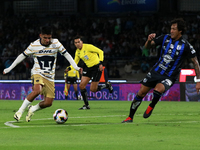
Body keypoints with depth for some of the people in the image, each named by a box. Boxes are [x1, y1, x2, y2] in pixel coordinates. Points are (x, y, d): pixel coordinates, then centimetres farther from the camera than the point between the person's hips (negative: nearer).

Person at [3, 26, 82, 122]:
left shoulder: (55, 43, -4)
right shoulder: (34, 45, -6)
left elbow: (66, 54, 4)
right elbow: (22, 56, 6)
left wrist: (75, 67, -5)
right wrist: (10, 68, 8)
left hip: (50, 77, 3)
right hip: (37, 73, -3)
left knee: (48, 103, -5)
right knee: (37, 90, -35)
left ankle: (32, 110, 24)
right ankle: (20, 111, -22)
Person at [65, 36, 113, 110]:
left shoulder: (88, 47, -17)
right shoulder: (77, 52, 5)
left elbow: (100, 52, -15)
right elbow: (75, 62, 14)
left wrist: (100, 63, -24)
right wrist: (69, 68, -4)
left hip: (96, 67, -7)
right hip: (88, 68, 7)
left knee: (93, 89, -8)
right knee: (81, 86, -5)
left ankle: (107, 85, 19)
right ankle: (86, 105, 7)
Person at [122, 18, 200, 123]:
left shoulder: (186, 46, -13)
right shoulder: (165, 38, -1)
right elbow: (147, 46, 5)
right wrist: (149, 40, -19)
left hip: (169, 77, -4)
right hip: (156, 71, 4)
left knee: (157, 90, -33)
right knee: (141, 93, 0)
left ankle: (151, 106, -2)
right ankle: (130, 117, 15)